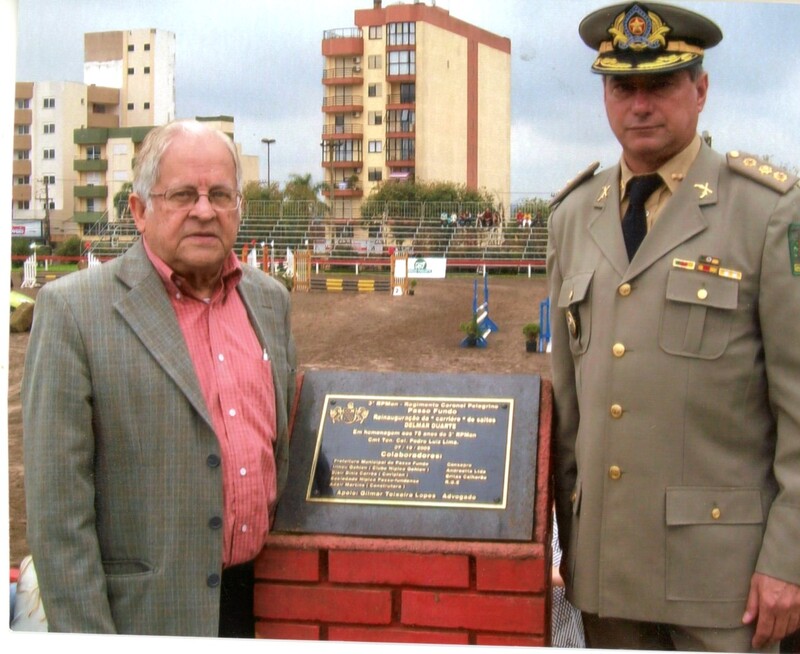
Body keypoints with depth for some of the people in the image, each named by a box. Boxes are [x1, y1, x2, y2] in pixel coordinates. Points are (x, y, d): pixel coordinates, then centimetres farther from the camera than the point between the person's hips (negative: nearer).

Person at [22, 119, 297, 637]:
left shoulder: (270, 299, 7)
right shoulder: (73, 309, -11)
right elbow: (57, 506, -13)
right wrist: (86, 633, -14)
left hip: (263, 595, 5)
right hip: (145, 614, -5)